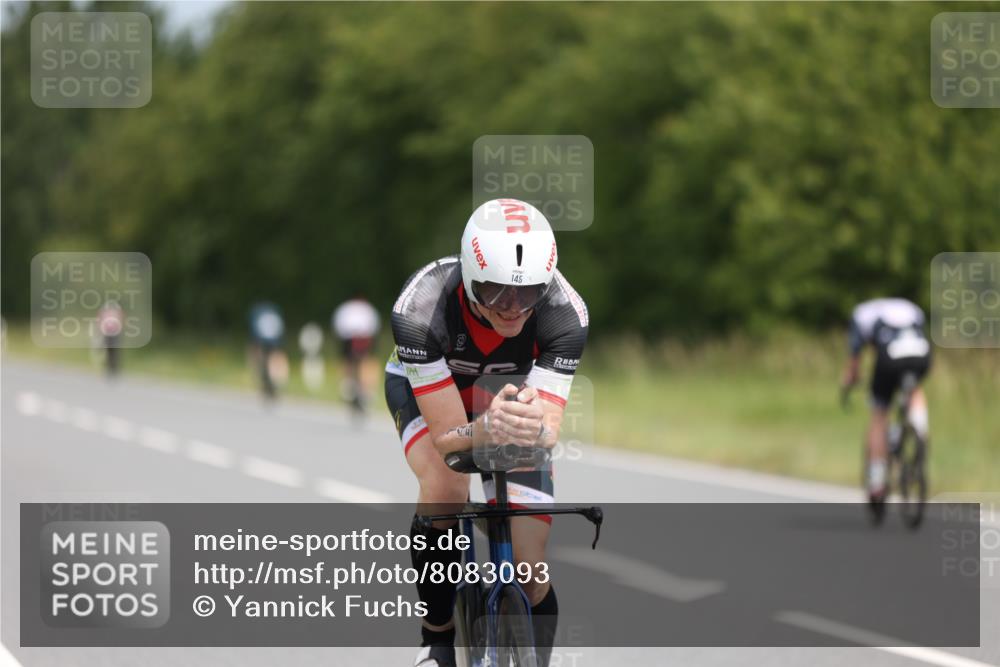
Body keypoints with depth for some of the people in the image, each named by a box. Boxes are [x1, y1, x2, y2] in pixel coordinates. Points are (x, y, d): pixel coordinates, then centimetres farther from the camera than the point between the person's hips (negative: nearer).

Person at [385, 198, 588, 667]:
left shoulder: (565, 312, -34)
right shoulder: (421, 307, -40)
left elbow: (550, 427, -39)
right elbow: (447, 436, -40)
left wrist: (536, 427, -63)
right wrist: (485, 429, -63)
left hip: (515, 392, 2)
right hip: (426, 388, -2)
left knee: (531, 575, -9)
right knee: (445, 486, -35)